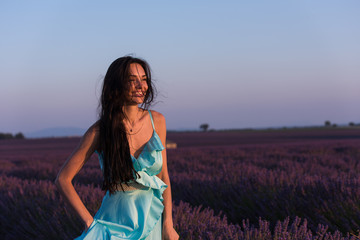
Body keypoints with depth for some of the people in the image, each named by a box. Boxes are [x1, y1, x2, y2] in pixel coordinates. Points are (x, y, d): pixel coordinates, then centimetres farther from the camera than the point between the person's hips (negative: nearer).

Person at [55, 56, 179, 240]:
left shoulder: (157, 121, 0)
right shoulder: (99, 131, -9)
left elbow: (163, 175, 6)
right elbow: (63, 179, -6)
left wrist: (168, 224, 0)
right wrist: (90, 222, -10)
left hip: (153, 222, 3)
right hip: (116, 222, -2)